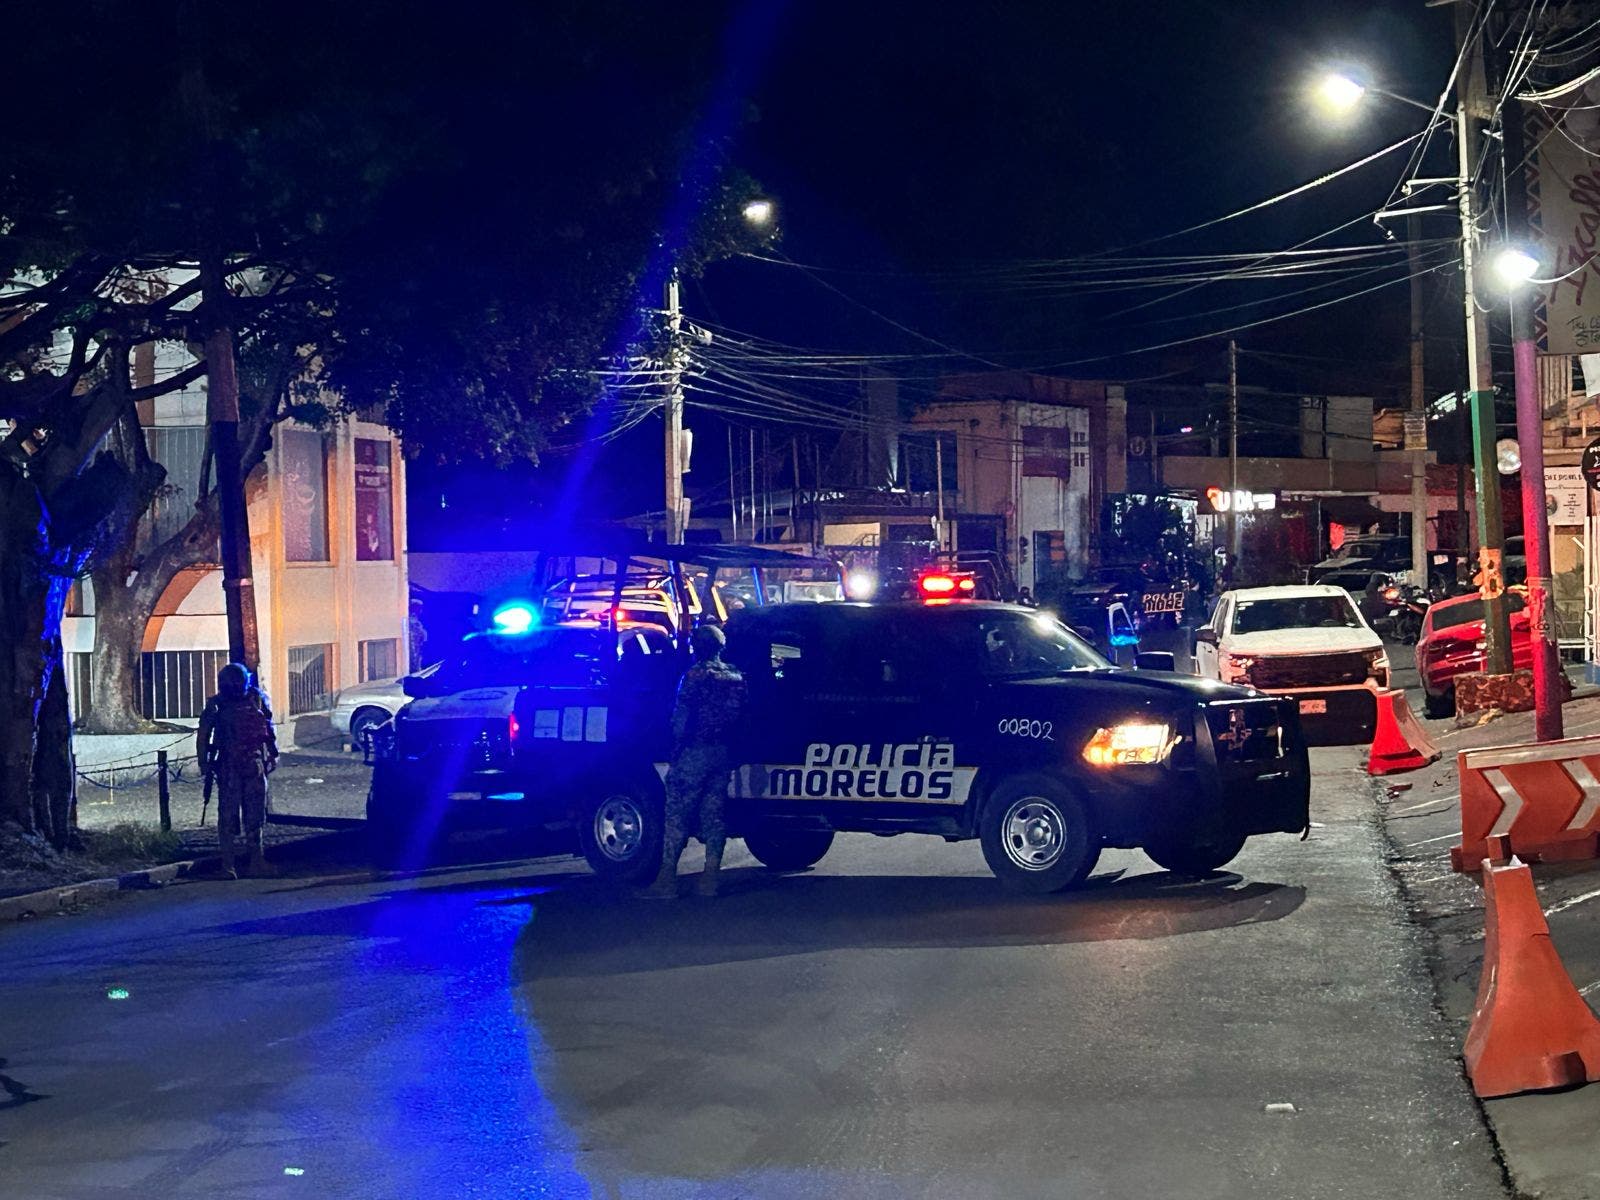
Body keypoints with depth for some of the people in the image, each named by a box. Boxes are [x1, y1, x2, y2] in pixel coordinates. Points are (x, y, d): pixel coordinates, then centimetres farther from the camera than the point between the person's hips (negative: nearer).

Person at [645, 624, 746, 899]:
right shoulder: (736, 677, 10)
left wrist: (676, 750, -4)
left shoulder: (696, 675, -10)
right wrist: (729, 747, 15)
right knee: (714, 814, 10)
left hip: (695, 753, -6)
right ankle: (710, 878, 9)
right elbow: (739, 717, 10)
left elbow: (681, 719, -12)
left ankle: (667, 878, -4)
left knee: (678, 814, -2)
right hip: (724, 754, 6)